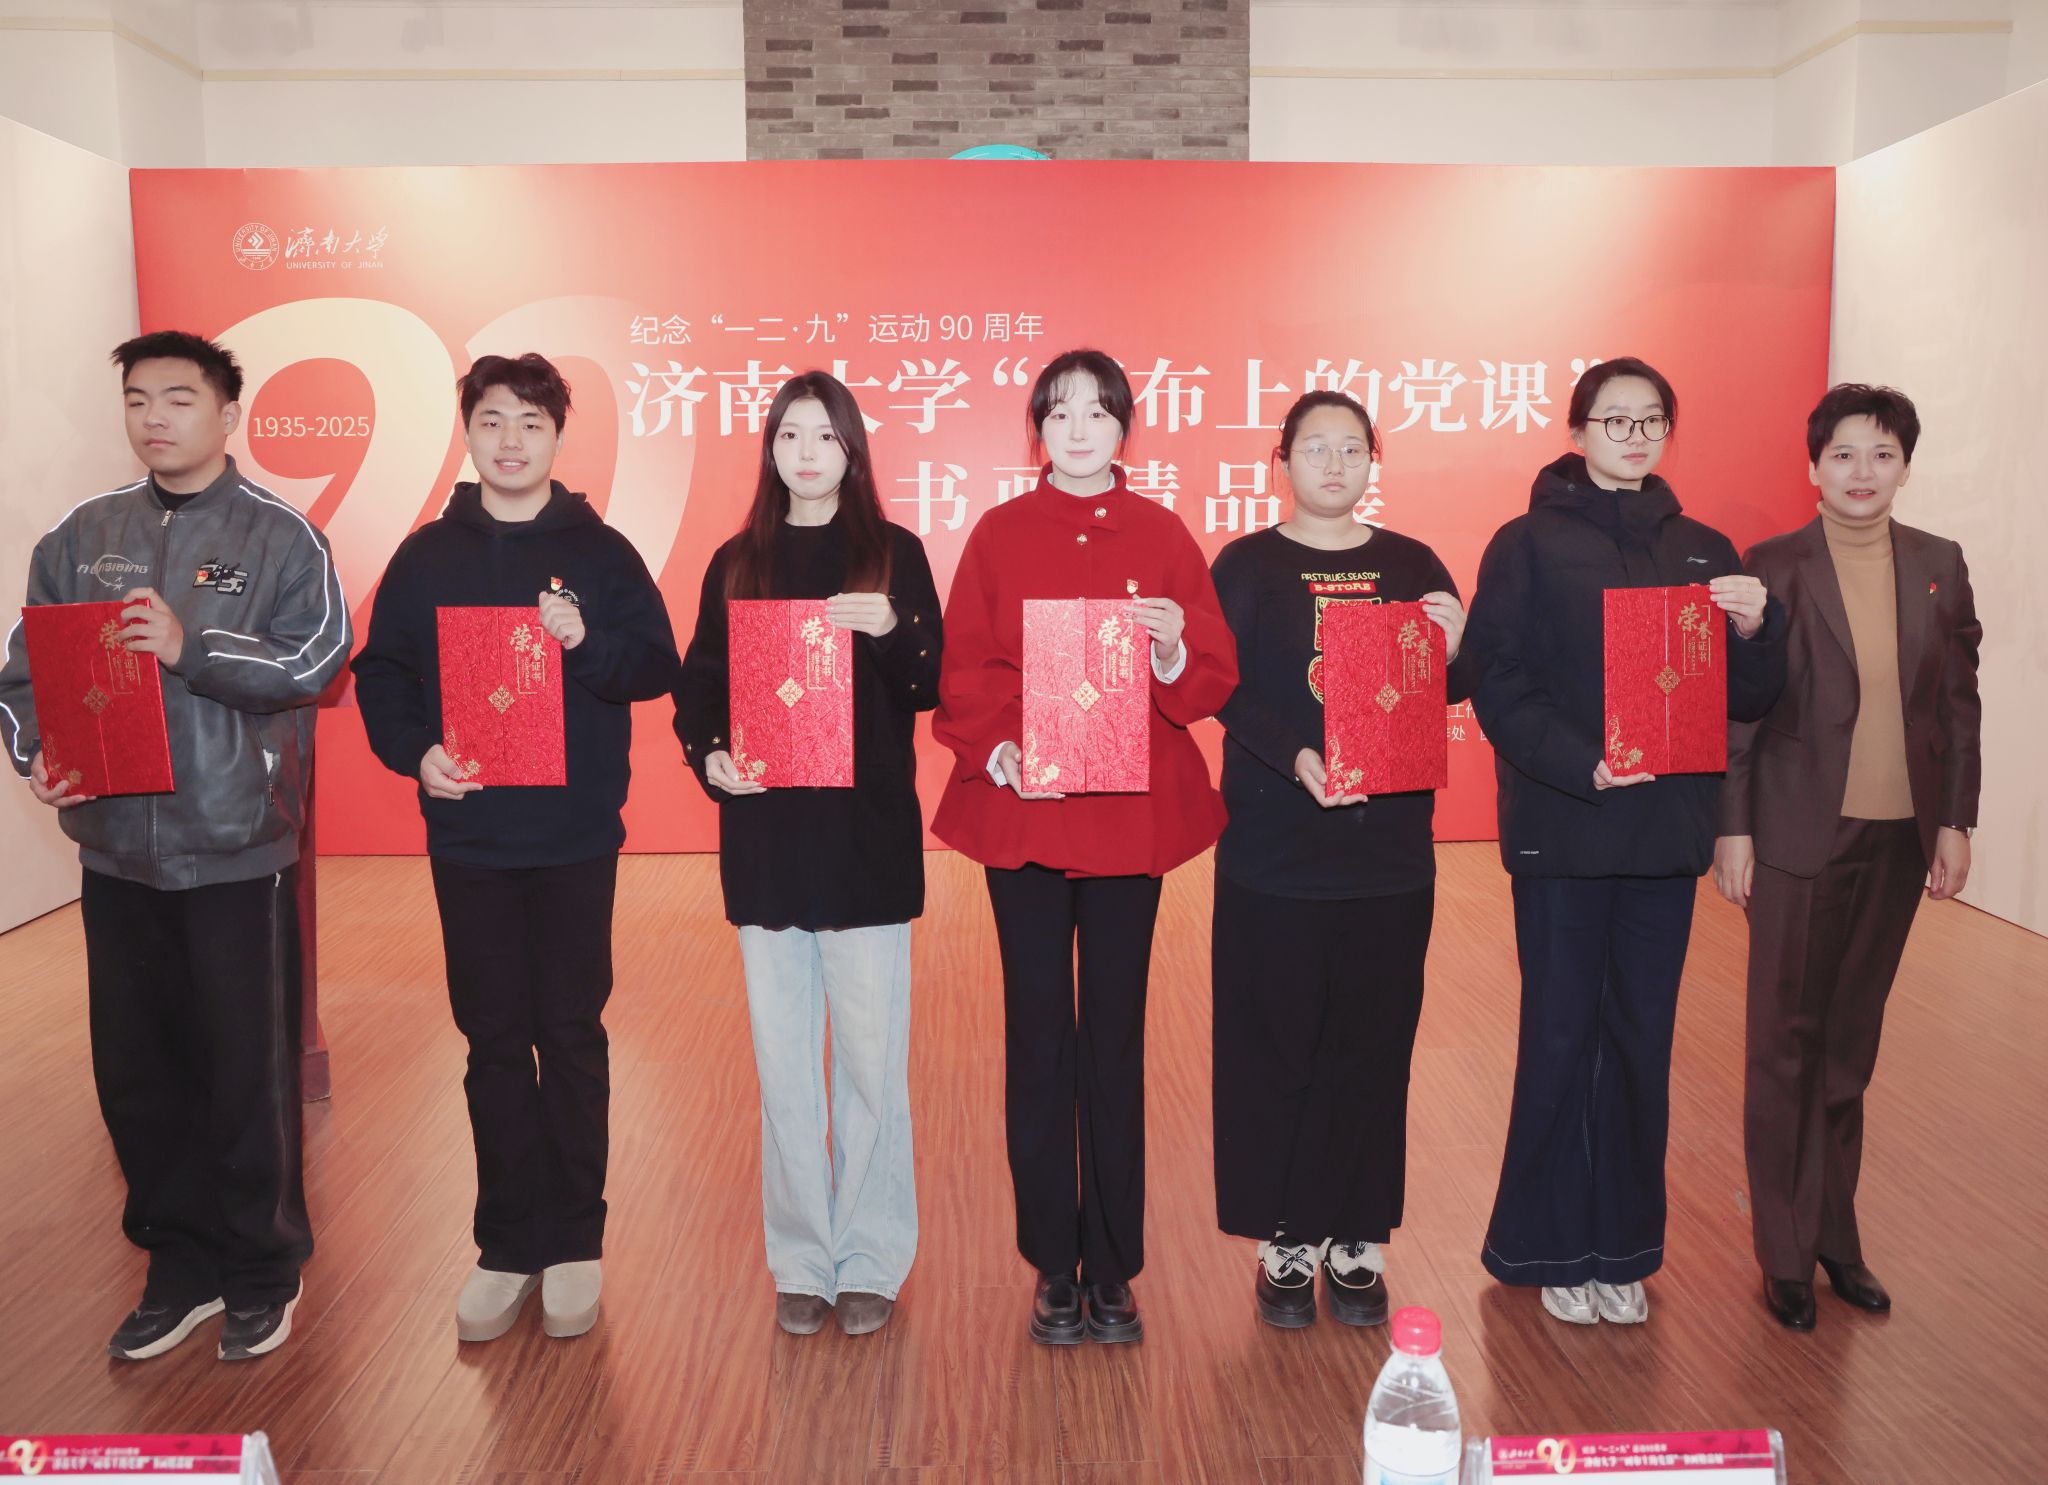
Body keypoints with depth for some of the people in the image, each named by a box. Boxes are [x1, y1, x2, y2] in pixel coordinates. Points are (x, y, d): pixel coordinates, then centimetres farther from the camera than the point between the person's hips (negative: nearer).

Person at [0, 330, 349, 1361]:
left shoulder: (279, 536, -2)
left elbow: (315, 663, -11)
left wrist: (189, 646, -20)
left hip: (235, 849, -4)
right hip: (116, 848, 4)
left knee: (247, 1071, 5)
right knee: (135, 1070, 11)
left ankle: (263, 1272, 23)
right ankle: (181, 1265, 29)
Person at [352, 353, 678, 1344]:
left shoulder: (599, 551, 2)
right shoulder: (426, 555, 7)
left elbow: (657, 667, -2)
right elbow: (379, 673, 6)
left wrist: (586, 642, -20)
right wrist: (415, 751, -11)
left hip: (576, 835, -1)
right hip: (468, 834, 2)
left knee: (572, 1036, 5)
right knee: (494, 1039, 7)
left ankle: (574, 1242, 17)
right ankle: (507, 1244, 19)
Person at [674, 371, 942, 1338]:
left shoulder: (893, 555, 4)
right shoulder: (736, 564, 11)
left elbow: (931, 689, -2)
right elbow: (697, 687, 11)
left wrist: (891, 629, -20)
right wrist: (708, 757, -9)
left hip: (868, 834, -2)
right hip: (766, 834, 2)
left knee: (872, 1056, 1)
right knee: (783, 1060, 8)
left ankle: (870, 1261, 16)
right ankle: (801, 1263, 20)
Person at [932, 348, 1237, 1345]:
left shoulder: (1162, 536, 7)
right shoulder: (999, 534, 6)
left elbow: (1213, 679, 4)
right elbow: (961, 670, 1)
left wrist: (1176, 647, -17)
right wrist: (996, 749, -15)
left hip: (1131, 814, 0)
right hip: (1023, 814, 0)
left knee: (1116, 1037, 5)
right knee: (1039, 1037, 4)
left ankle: (1112, 1268, 18)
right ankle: (1053, 1267, 18)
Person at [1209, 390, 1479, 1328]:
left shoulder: (1412, 566, 10)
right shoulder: (1247, 566, 2)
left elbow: (1453, 691, 9)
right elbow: (1226, 691, -8)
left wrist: (1450, 650, -13)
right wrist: (1293, 756, -24)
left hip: (1390, 848, 3)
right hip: (1275, 849, -2)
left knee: (1373, 1043, 7)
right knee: (1275, 1045, 3)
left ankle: (1356, 1237, 21)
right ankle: (1284, 1239, 17)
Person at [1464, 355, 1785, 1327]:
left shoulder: (1702, 552, 11)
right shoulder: (1529, 545, -1)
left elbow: (1747, 701, 9)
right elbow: (1498, 685, -9)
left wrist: (1755, 631, -11)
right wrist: (1582, 764, -22)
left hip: (1666, 831, 4)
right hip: (1562, 830, -4)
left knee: (1643, 1039, 10)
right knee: (1562, 1036, 4)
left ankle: (1623, 1247, 24)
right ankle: (1553, 1248, 19)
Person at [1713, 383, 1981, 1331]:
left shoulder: (1939, 566, 7)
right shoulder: (1772, 568, -4)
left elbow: (1960, 701, 10)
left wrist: (1955, 821, 5)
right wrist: (1732, 830, -8)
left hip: (1898, 837, 4)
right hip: (1799, 838, -3)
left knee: (1850, 1048, 13)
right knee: (1786, 1048, 5)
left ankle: (1835, 1235, 27)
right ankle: (1787, 1254, 17)